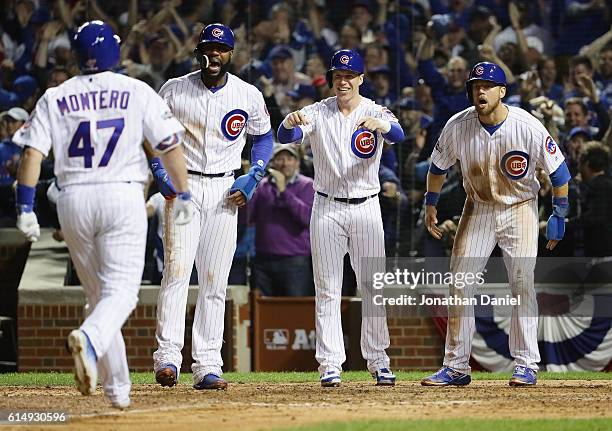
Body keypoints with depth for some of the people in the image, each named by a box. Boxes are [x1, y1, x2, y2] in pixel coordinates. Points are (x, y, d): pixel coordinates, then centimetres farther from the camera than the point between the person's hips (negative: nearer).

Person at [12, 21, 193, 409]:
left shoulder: (55, 98, 7)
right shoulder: (138, 92, 2)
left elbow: (33, 153, -1)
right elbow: (170, 145, -1)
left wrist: (25, 208, -1)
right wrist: (183, 195, 8)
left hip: (73, 201, 3)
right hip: (122, 195, -3)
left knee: (98, 293, 14)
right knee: (120, 290, -7)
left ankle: (118, 387, 13)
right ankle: (89, 339, -39)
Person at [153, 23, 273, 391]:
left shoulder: (249, 96, 2)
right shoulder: (174, 91, -2)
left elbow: (264, 136, 17)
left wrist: (253, 177, 1)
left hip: (225, 191, 2)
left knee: (215, 281, 2)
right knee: (177, 271, -16)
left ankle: (207, 366, 3)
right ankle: (168, 357, -20)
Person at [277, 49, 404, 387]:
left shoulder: (375, 113, -1)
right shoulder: (317, 113, 1)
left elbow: (398, 135, -23)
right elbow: (284, 137, -15)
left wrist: (380, 124, -46)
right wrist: (291, 121, -39)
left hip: (366, 207, 0)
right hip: (327, 208, 0)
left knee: (373, 286, 0)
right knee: (327, 289, 0)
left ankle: (377, 361, 8)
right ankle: (330, 364, 1)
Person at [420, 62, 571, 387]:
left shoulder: (528, 128, -20)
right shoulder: (458, 126, -13)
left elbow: (558, 170, -9)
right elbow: (438, 165, 6)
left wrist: (559, 214, -7)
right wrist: (430, 204, 7)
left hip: (519, 210, -3)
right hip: (477, 210, 3)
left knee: (522, 285, -8)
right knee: (459, 285, -2)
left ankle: (526, 365, -1)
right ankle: (456, 367, 3)